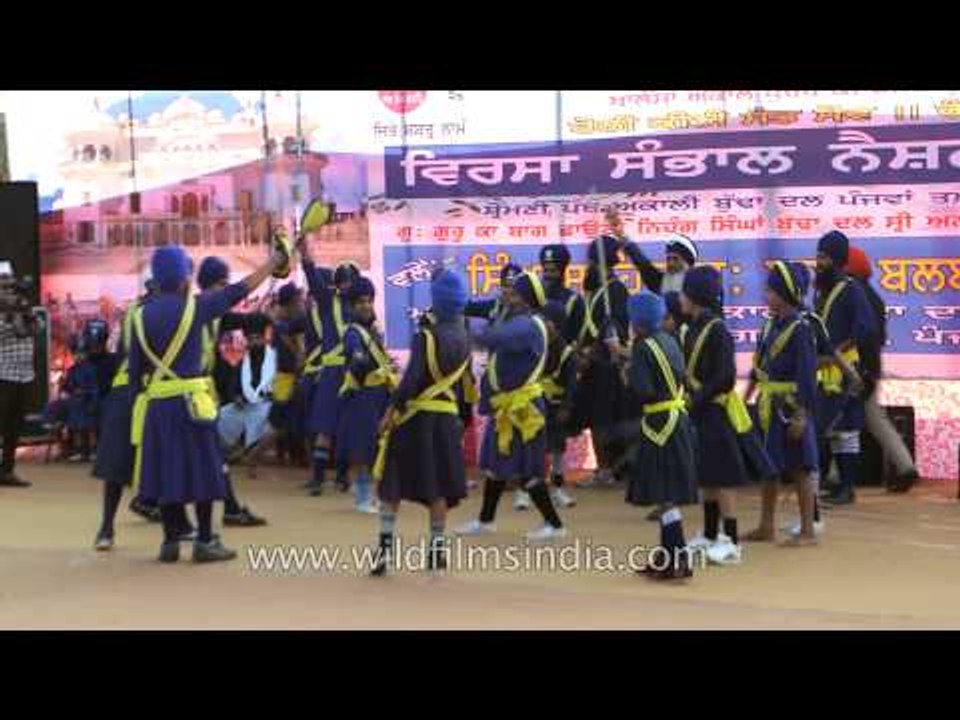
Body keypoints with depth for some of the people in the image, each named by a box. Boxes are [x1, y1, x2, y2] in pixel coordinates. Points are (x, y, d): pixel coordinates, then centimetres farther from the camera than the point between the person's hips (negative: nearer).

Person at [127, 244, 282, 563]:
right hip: (189, 400, -4)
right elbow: (241, 289, 1)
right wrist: (276, 260, 10)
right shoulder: (194, 306, -5)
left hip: (156, 404, 4)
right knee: (202, 470, 4)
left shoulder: (141, 316, 5)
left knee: (166, 471, 10)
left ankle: (170, 541, 13)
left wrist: (138, 403, 14)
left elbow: (135, 369, 6)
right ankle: (205, 541, 6)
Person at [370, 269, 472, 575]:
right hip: (447, 416, 5)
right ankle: (437, 547, 16)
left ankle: (386, 544, 0)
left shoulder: (426, 335, -13)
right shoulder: (463, 338, 5)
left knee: (393, 480, 4)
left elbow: (412, 378, -20)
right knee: (439, 482, 12)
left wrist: (392, 409, -17)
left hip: (416, 415, -5)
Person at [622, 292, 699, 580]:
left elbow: (644, 392, -22)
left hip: (660, 425, -8)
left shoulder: (642, 347, -14)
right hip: (679, 420, 8)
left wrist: (629, 375, -3)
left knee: (665, 495, -6)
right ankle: (667, 558, 22)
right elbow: (680, 377, 12)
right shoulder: (669, 341, 9)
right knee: (669, 494, 14)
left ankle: (680, 558, -9)